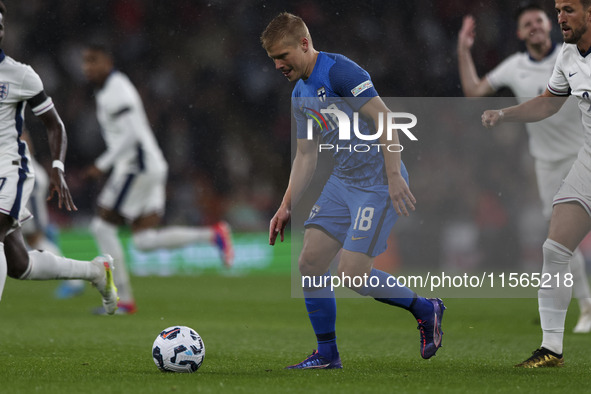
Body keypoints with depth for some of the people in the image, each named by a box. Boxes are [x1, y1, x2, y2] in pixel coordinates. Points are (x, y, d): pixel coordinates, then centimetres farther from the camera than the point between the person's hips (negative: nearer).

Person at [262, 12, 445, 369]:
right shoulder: (300, 95, 13)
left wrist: (394, 176, -26)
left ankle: (426, 310, 9)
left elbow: (384, 118, -20)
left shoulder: (340, 71, -15)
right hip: (343, 182, 9)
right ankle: (327, 354, 11)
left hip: (379, 183, -9)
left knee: (352, 275, -14)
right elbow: (306, 155, 20)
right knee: (310, 262, 1)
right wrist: (287, 206, 14)